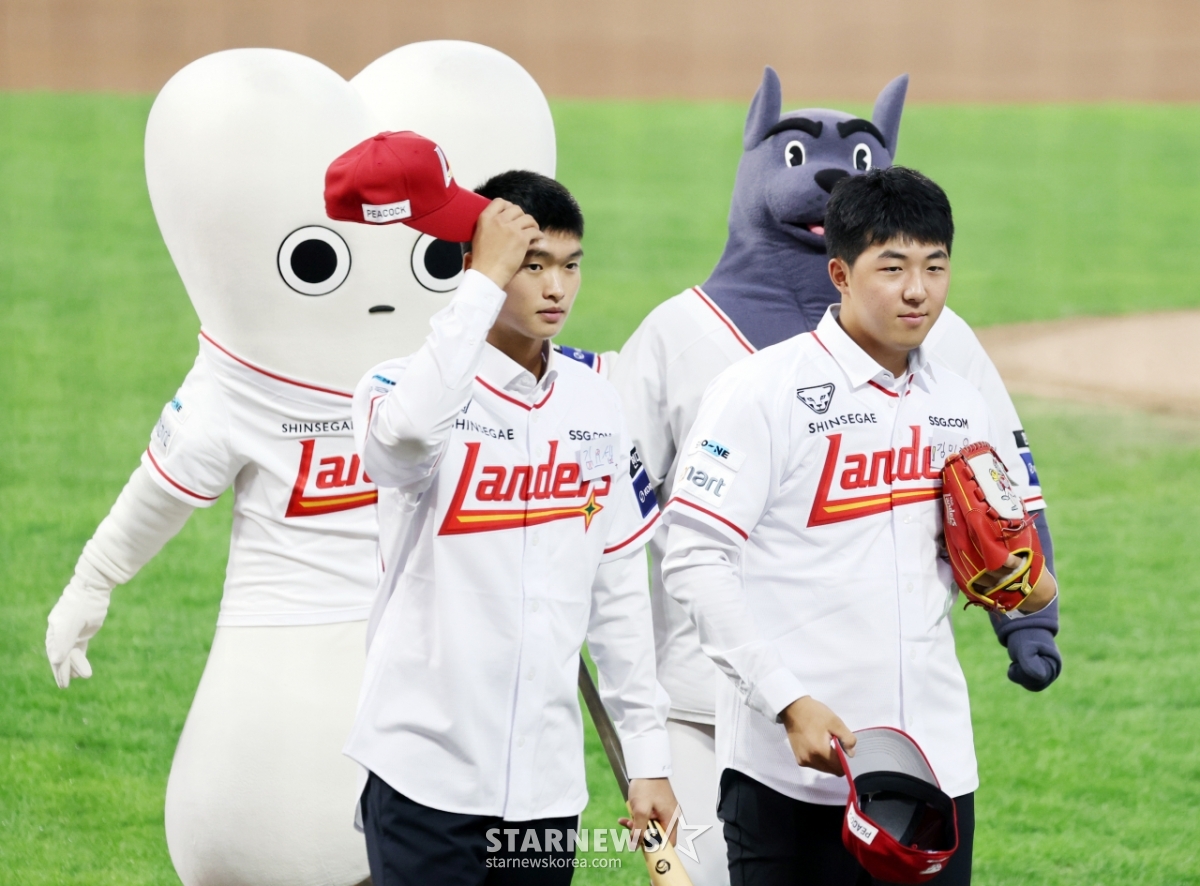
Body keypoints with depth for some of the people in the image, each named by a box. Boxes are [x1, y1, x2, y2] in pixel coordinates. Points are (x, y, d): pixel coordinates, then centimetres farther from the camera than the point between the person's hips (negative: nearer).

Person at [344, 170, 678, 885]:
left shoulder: (596, 402, 10)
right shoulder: (410, 385, -6)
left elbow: (620, 589, 13)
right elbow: (405, 432, -34)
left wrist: (648, 755, 10)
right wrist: (486, 281, -26)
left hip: (547, 782, 5)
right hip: (428, 771, -5)